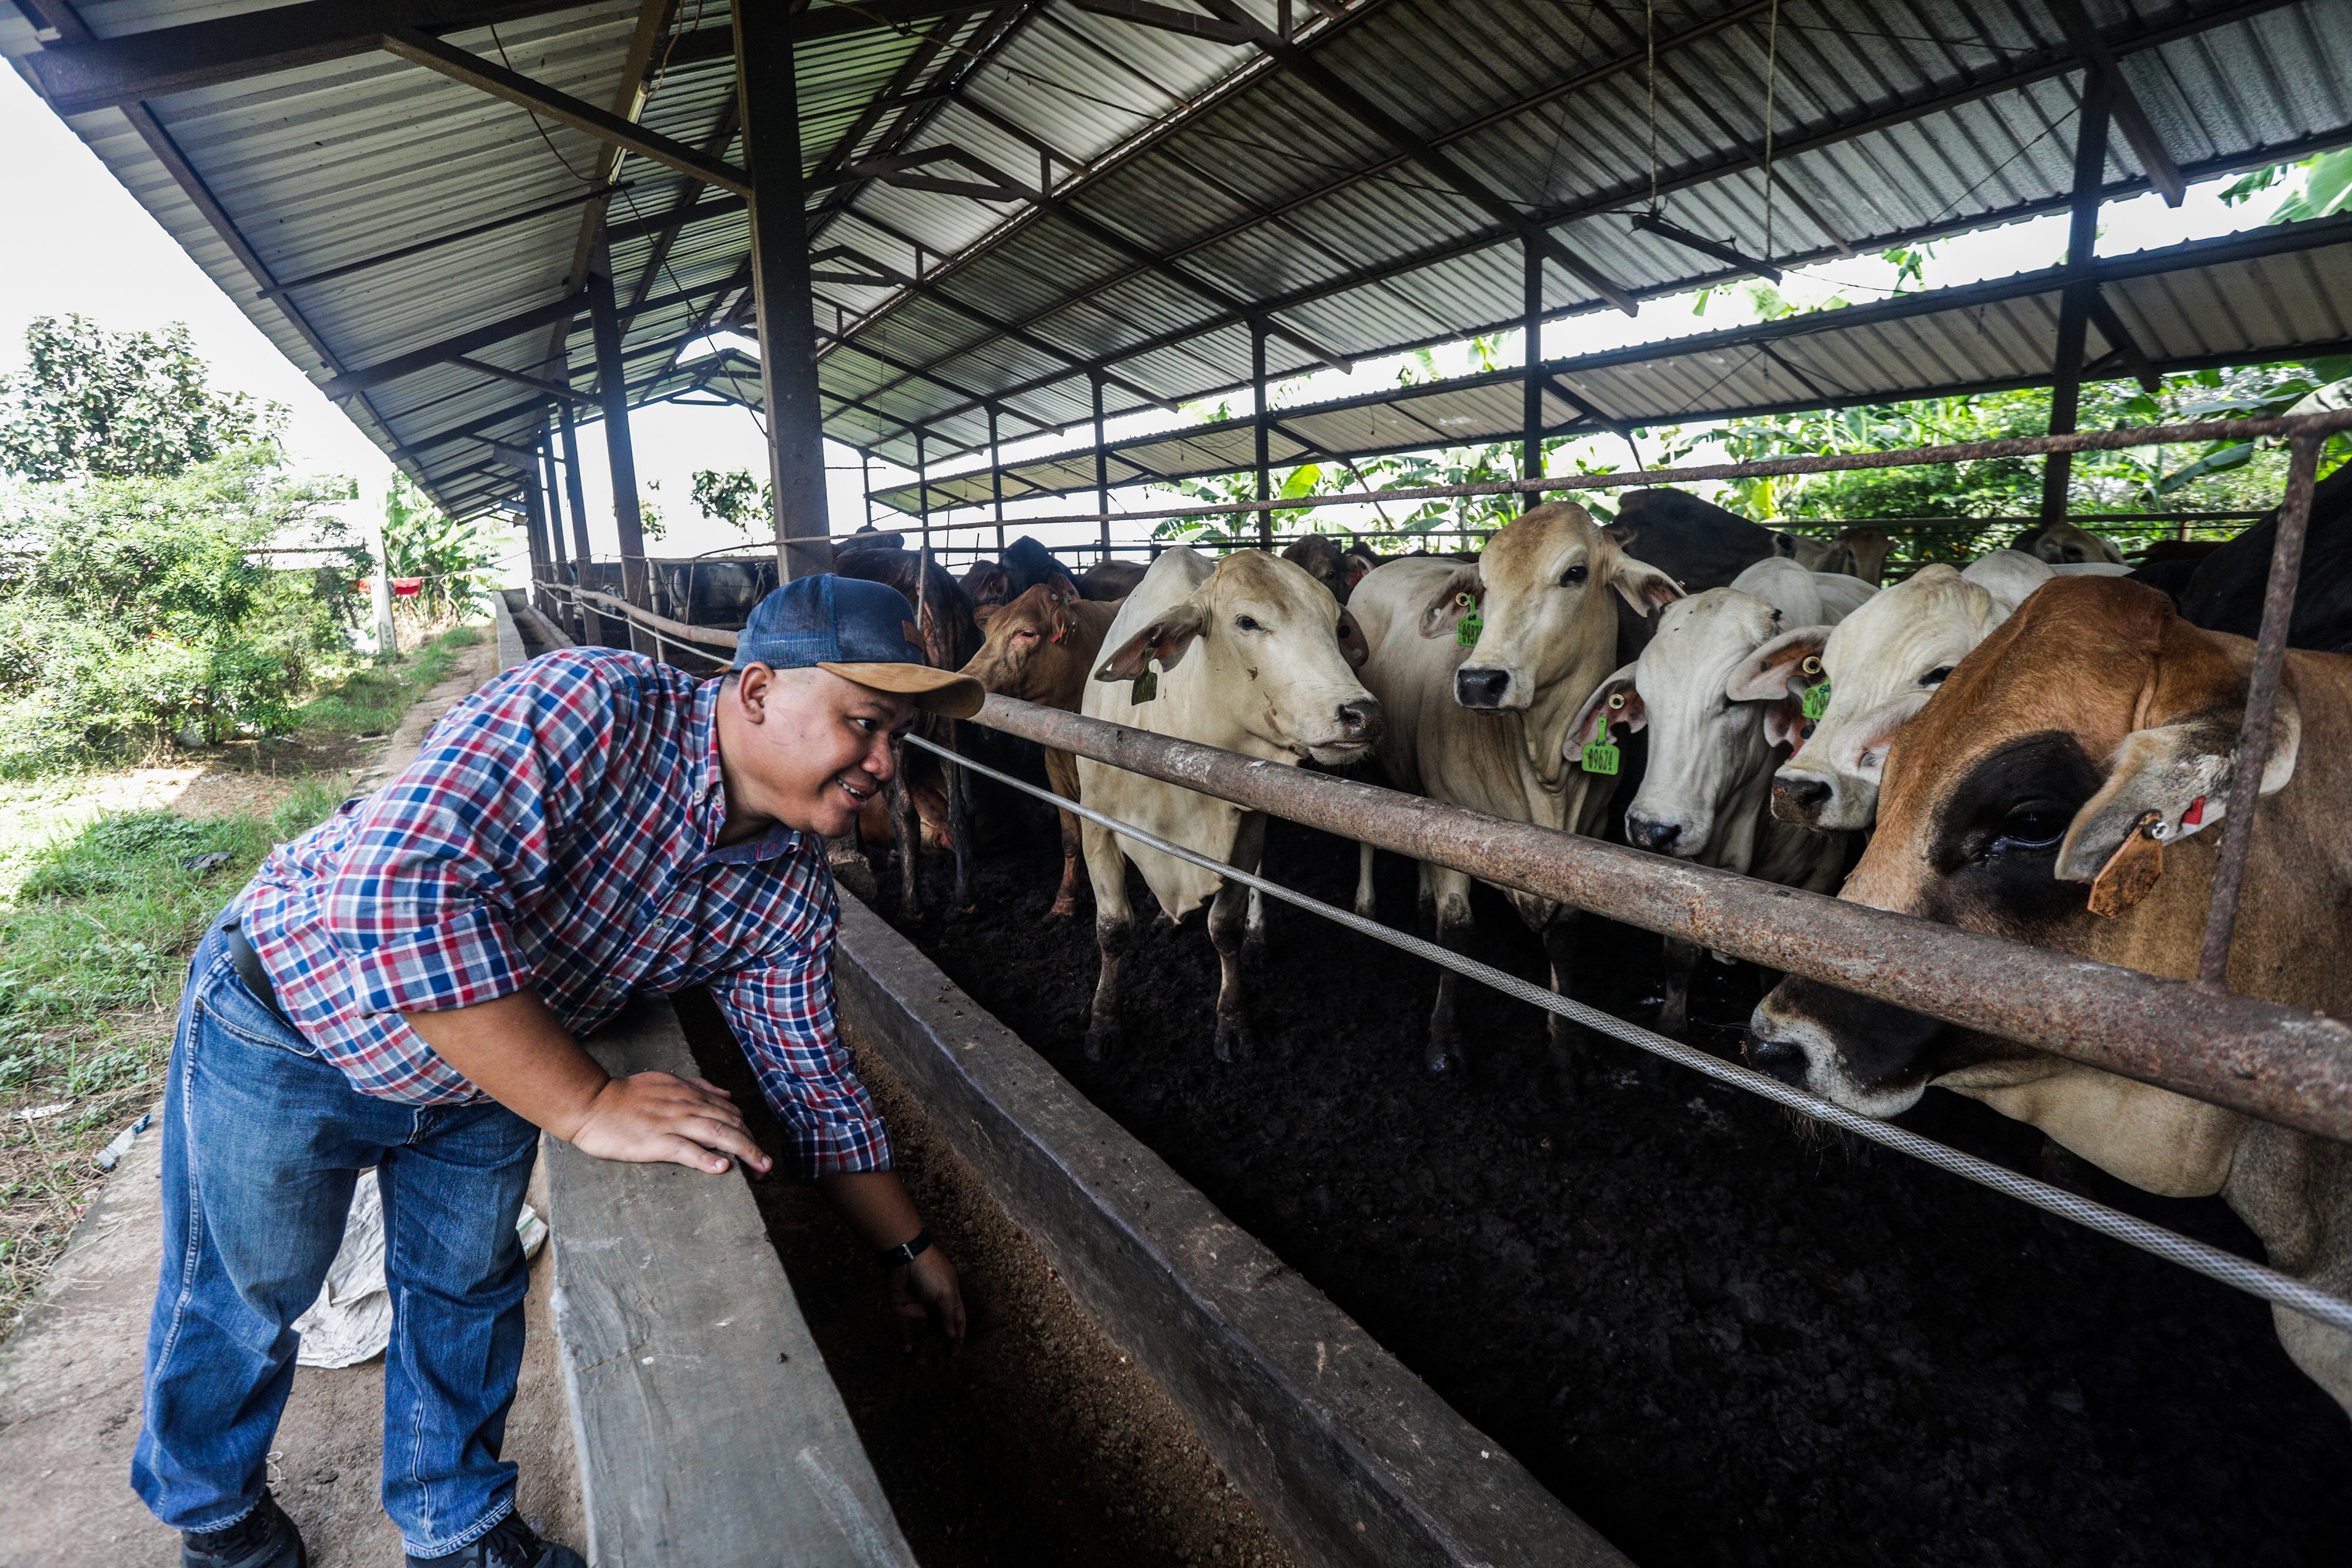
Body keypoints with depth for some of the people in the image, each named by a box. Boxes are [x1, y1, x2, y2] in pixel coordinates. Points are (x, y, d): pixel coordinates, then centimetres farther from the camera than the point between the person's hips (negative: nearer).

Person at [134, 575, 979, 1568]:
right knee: (245, 1298, 16)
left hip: (490, 1068, 5)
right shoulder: (590, 711, -36)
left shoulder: (791, 892, -15)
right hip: (292, 1027, -4)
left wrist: (905, 1250, 0)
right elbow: (398, 893, -45)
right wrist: (588, 1105, -42)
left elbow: (811, 1082, -4)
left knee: (467, 1291, 19)